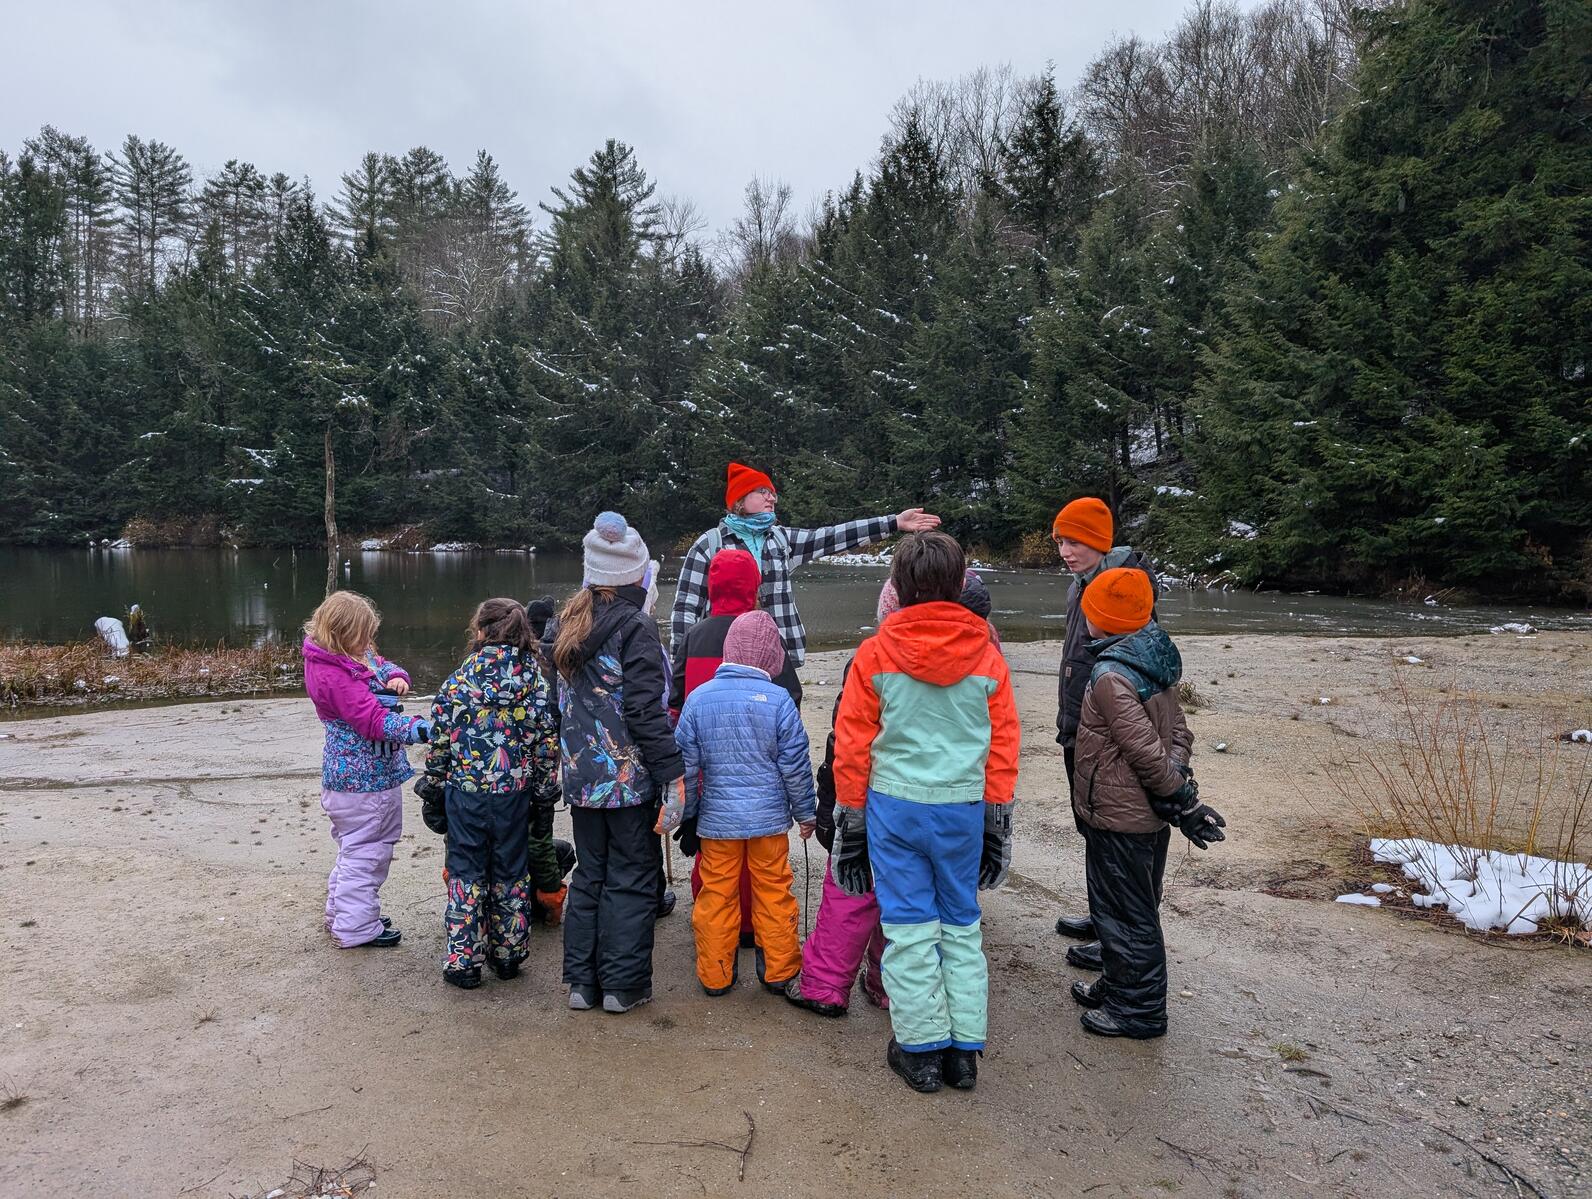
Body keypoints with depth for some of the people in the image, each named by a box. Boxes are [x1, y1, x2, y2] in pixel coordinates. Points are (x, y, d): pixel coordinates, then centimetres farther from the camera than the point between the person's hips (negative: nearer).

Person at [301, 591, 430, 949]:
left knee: (356, 846, 24)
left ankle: (341, 913, 40)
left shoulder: (357, 655, 4)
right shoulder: (333, 674, -24)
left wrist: (396, 677, -8)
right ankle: (357, 928, 14)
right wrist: (422, 729, -35)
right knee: (366, 851, 1)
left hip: (365, 772, 11)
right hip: (363, 779, -11)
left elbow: (383, 665, 17)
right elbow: (374, 720, -29)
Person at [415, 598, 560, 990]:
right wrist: (543, 791, 9)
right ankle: (508, 954, 24)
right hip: (515, 794, 2)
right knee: (511, 873, 14)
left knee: (466, 873, 9)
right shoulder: (535, 681, -5)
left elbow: (439, 741, -3)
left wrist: (431, 783, 12)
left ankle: (463, 961, 14)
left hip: (465, 791, -2)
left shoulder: (457, 683, -10)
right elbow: (547, 741, -2)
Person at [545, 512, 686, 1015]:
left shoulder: (562, 627, 8)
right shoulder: (635, 627, -14)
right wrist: (672, 774, -16)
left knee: (588, 876, 17)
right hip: (630, 778, -6)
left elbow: (557, 704, 13)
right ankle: (623, 984, 14)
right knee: (631, 879, 7)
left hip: (581, 778, 6)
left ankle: (581, 982, 23)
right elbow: (646, 710, -19)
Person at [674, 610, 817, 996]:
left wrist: (687, 817, 12)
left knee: (716, 895, 11)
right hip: (769, 818, -1)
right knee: (774, 892, 11)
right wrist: (805, 812, 8)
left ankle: (715, 975, 21)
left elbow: (686, 765, 2)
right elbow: (795, 765, -5)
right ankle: (779, 971, 23)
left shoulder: (698, 698, -4)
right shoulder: (778, 699, -10)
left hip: (716, 819, 1)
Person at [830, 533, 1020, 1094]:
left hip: (894, 805, -2)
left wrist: (851, 813, 7)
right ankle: (964, 1050, 21)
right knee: (962, 925, 13)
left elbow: (852, 743, -3)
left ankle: (920, 1049, 16)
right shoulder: (987, 654, 0)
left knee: (910, 926, 7)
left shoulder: (875, 653, -6)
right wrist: (998, 818, 13)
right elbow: (1004, 742, 4)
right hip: (964, 807, 2)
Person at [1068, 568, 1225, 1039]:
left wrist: (1184, 802, -15)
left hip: (1118, 818, -9)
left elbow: (1146, 750, -26)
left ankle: (1138, 1009, 21)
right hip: (1149, 816, 9)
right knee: (1137, 908, 22)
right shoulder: (1154, 662, 3)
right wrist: (1181, 797, -2)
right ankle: (1120, 985, 39)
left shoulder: (1110, 675, -24)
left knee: (1123, 913, 7)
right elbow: (1178, 730, 5)